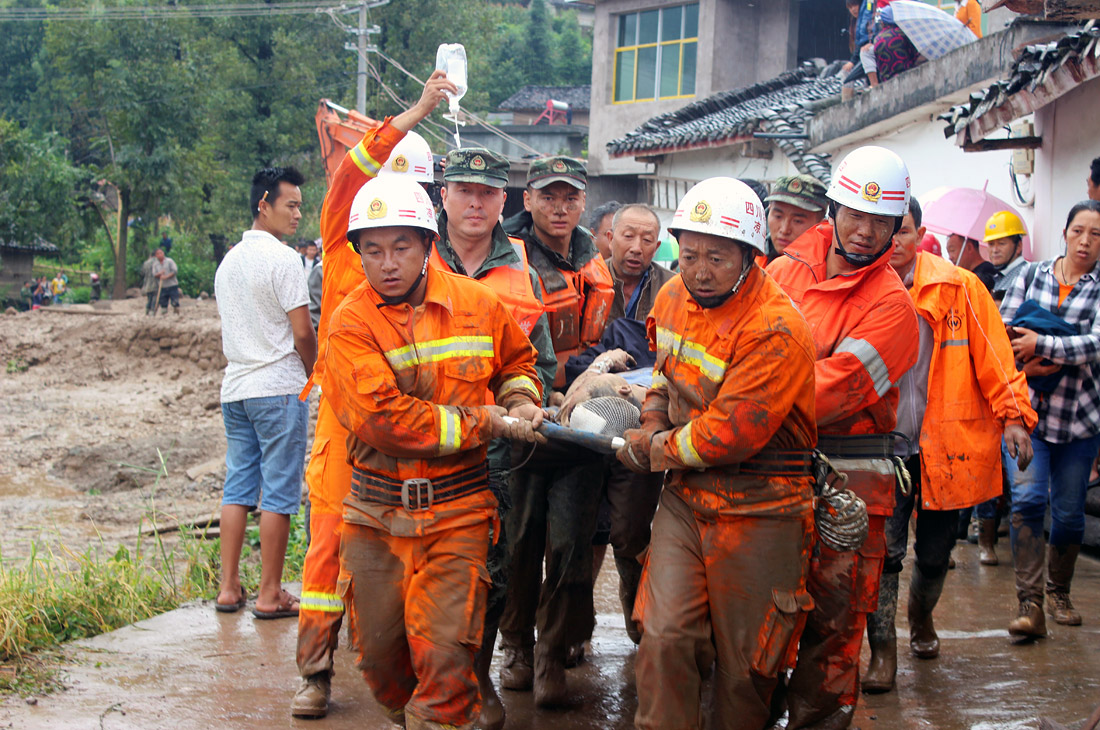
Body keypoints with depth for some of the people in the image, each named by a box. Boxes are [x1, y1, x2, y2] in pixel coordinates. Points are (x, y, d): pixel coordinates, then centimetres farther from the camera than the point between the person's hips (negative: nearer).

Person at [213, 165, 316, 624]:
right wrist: (312, 371, 4)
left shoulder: (228, 261, 14)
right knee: (279, 492, -2)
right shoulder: (282, 260, -12)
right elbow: (302, 332, -13)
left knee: (238, 487, 11)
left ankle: (228, 587, 13)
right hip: (279, 387, -8)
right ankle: (270, 594, 0)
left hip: (235, 388, 8)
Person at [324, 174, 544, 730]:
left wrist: (521, 401, 2)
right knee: (379, 652, 11)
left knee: (443, 652, -10)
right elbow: (383, 418, -21)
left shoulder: (476, 303, 2)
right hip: (375, 512, 0)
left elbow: (517, 358, 24)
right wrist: (491, 424, -17)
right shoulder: (350, 324, -8)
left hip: (455, 511, 0)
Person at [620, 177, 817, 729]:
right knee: (665, 639, -5)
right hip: (684, 498, 6)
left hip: (757, 513, -6)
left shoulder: (777, 331, -22)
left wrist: (654, 450, -10)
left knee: (743, 662, 6)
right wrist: (653, 421, 7)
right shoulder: (673, 296, 4)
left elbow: (729, 434, -23)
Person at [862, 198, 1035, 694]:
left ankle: (921, 617, 43)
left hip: (946, 447, 1)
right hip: (882, 449, 0)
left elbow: (992, 356, -2)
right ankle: (882, 651, 6)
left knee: (935, 552, 14)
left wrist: (1012, 415, -10)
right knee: (884, 551, -6)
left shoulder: (960, 289, -3)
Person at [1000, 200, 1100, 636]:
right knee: (1027, 498, -15)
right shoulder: (1031, 276, 7)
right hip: (1027, 407, 0)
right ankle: (1030, 605, -15)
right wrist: (1027, 366, -12)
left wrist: (1040, 346, -20)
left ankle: (1059, 593, 29)